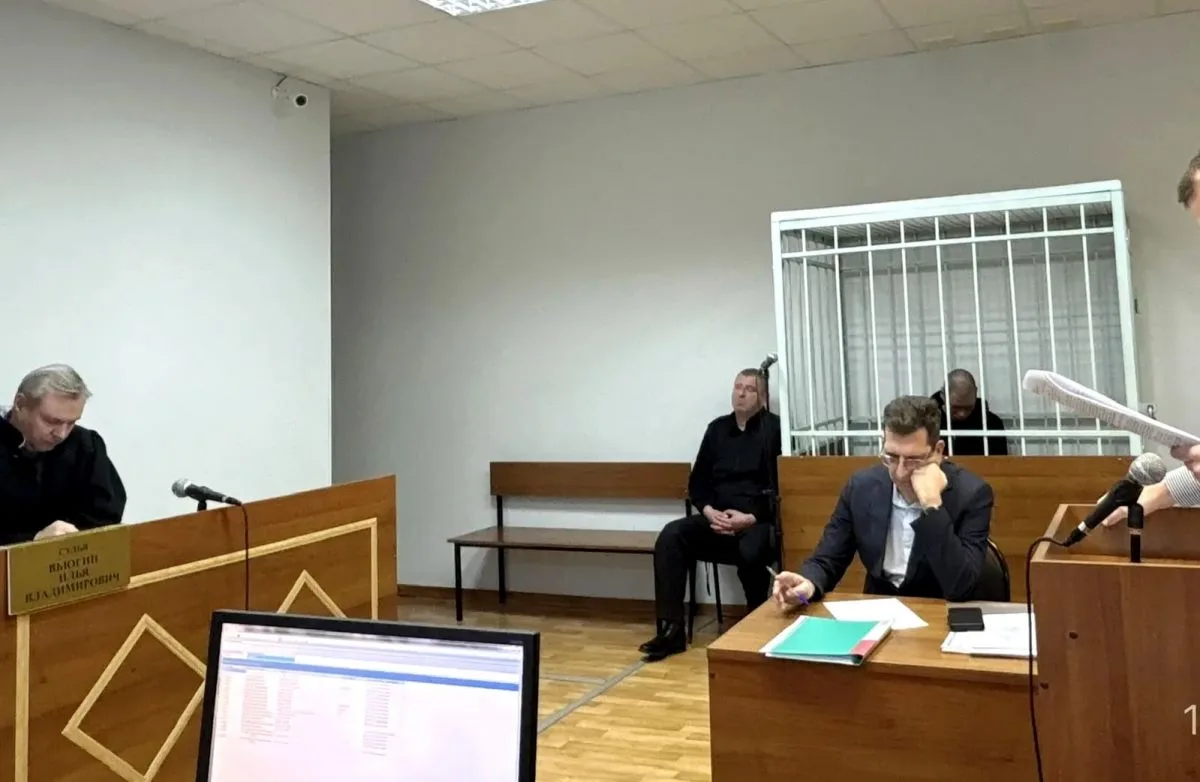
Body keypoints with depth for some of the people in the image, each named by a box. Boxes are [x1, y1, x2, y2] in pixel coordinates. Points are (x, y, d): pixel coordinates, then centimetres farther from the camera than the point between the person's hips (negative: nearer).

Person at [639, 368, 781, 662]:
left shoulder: (774, 428, -2)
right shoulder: (717, 428, 14)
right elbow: (697, 482, 14)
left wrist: (750, 518, -18)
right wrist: (710, 512, -6)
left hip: (759, 520, -5)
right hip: (718, 520, 5)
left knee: (751, 551, -37)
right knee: (670, 536, -20)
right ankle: (671, 630, -20)